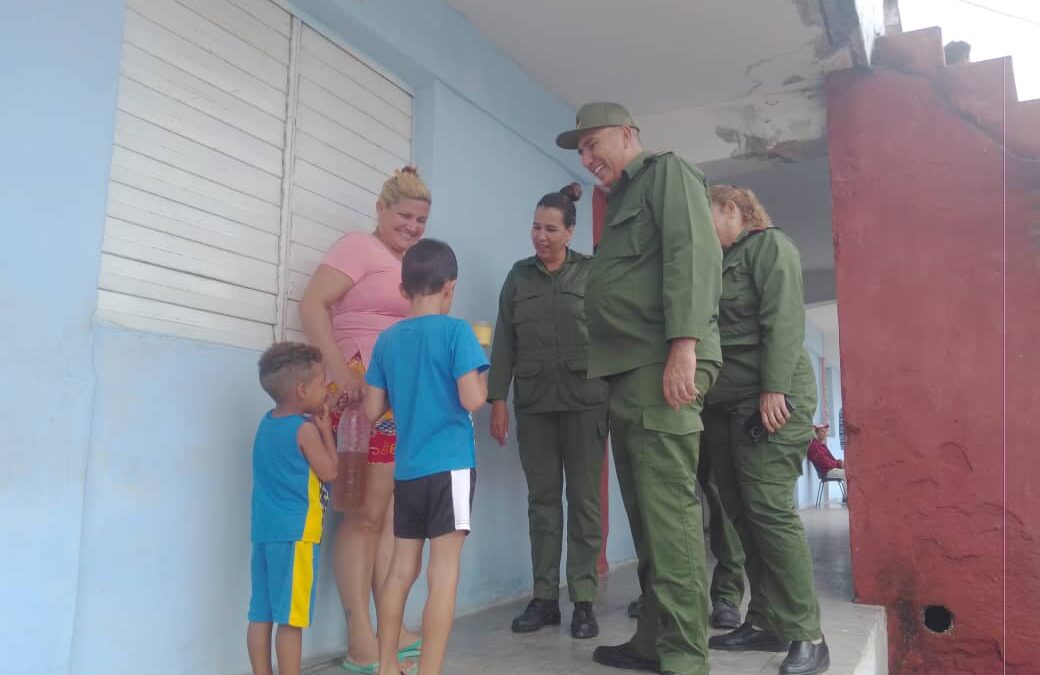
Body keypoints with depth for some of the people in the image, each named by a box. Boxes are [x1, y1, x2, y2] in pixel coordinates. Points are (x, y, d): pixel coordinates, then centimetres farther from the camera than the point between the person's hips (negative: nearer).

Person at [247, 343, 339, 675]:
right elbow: (329, 471, -6)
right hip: (294, 533, -8)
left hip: (265, 531, 8)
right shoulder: (305, 428, -13)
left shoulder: (267, 423, 10)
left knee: (261, 614, 10)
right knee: (291, 618, -1)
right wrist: (326, 429, 2)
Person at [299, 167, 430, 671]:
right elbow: (312, 305, -12)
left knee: (393, 514, 10)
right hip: (364, 392, -8)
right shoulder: (359, 247, -1)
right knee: (365, 513, -6)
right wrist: (337, 368, -23)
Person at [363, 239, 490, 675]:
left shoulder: (387, 339, 8)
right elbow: (472, 400, -16)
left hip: (406, 470, 6)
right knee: (443, 574, 0)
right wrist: (482, 376, 4)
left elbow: (372, 410, 9)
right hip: (449, 465, -6)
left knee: (401, 569, 15)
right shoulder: (456, 331, -8)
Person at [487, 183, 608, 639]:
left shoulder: (592, 272, 5)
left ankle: (584, 600, 7)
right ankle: (544, 598, 12)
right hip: (532, 402, 2)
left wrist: (616, 396, -4)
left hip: (585, 400, -2)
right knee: (542, 499, 5)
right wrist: (498, 399, 2)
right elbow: (504, 341, 9)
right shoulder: (519, 275, 12)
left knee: (583, 499, 0)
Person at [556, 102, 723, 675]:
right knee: (644, 511, 10)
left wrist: (685, 346, -24)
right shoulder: (621, 202, 29)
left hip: (662, 366, -9)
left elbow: (693, 253, -13)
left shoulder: (666, 172, 3)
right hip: (628, 373, 9)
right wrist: (612, 375, 14)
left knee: (668, 509, -11)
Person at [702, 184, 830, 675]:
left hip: (766, 399, -8)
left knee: (769, 511, -11)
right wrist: (704, 398, 11)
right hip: (722, 404, 8)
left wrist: (773, 390, -21)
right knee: (742, 515, 5)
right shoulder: (718, 263, 22)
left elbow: (783, 319, -12)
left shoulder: (768, 244, 1)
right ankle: (765, 623, 12)